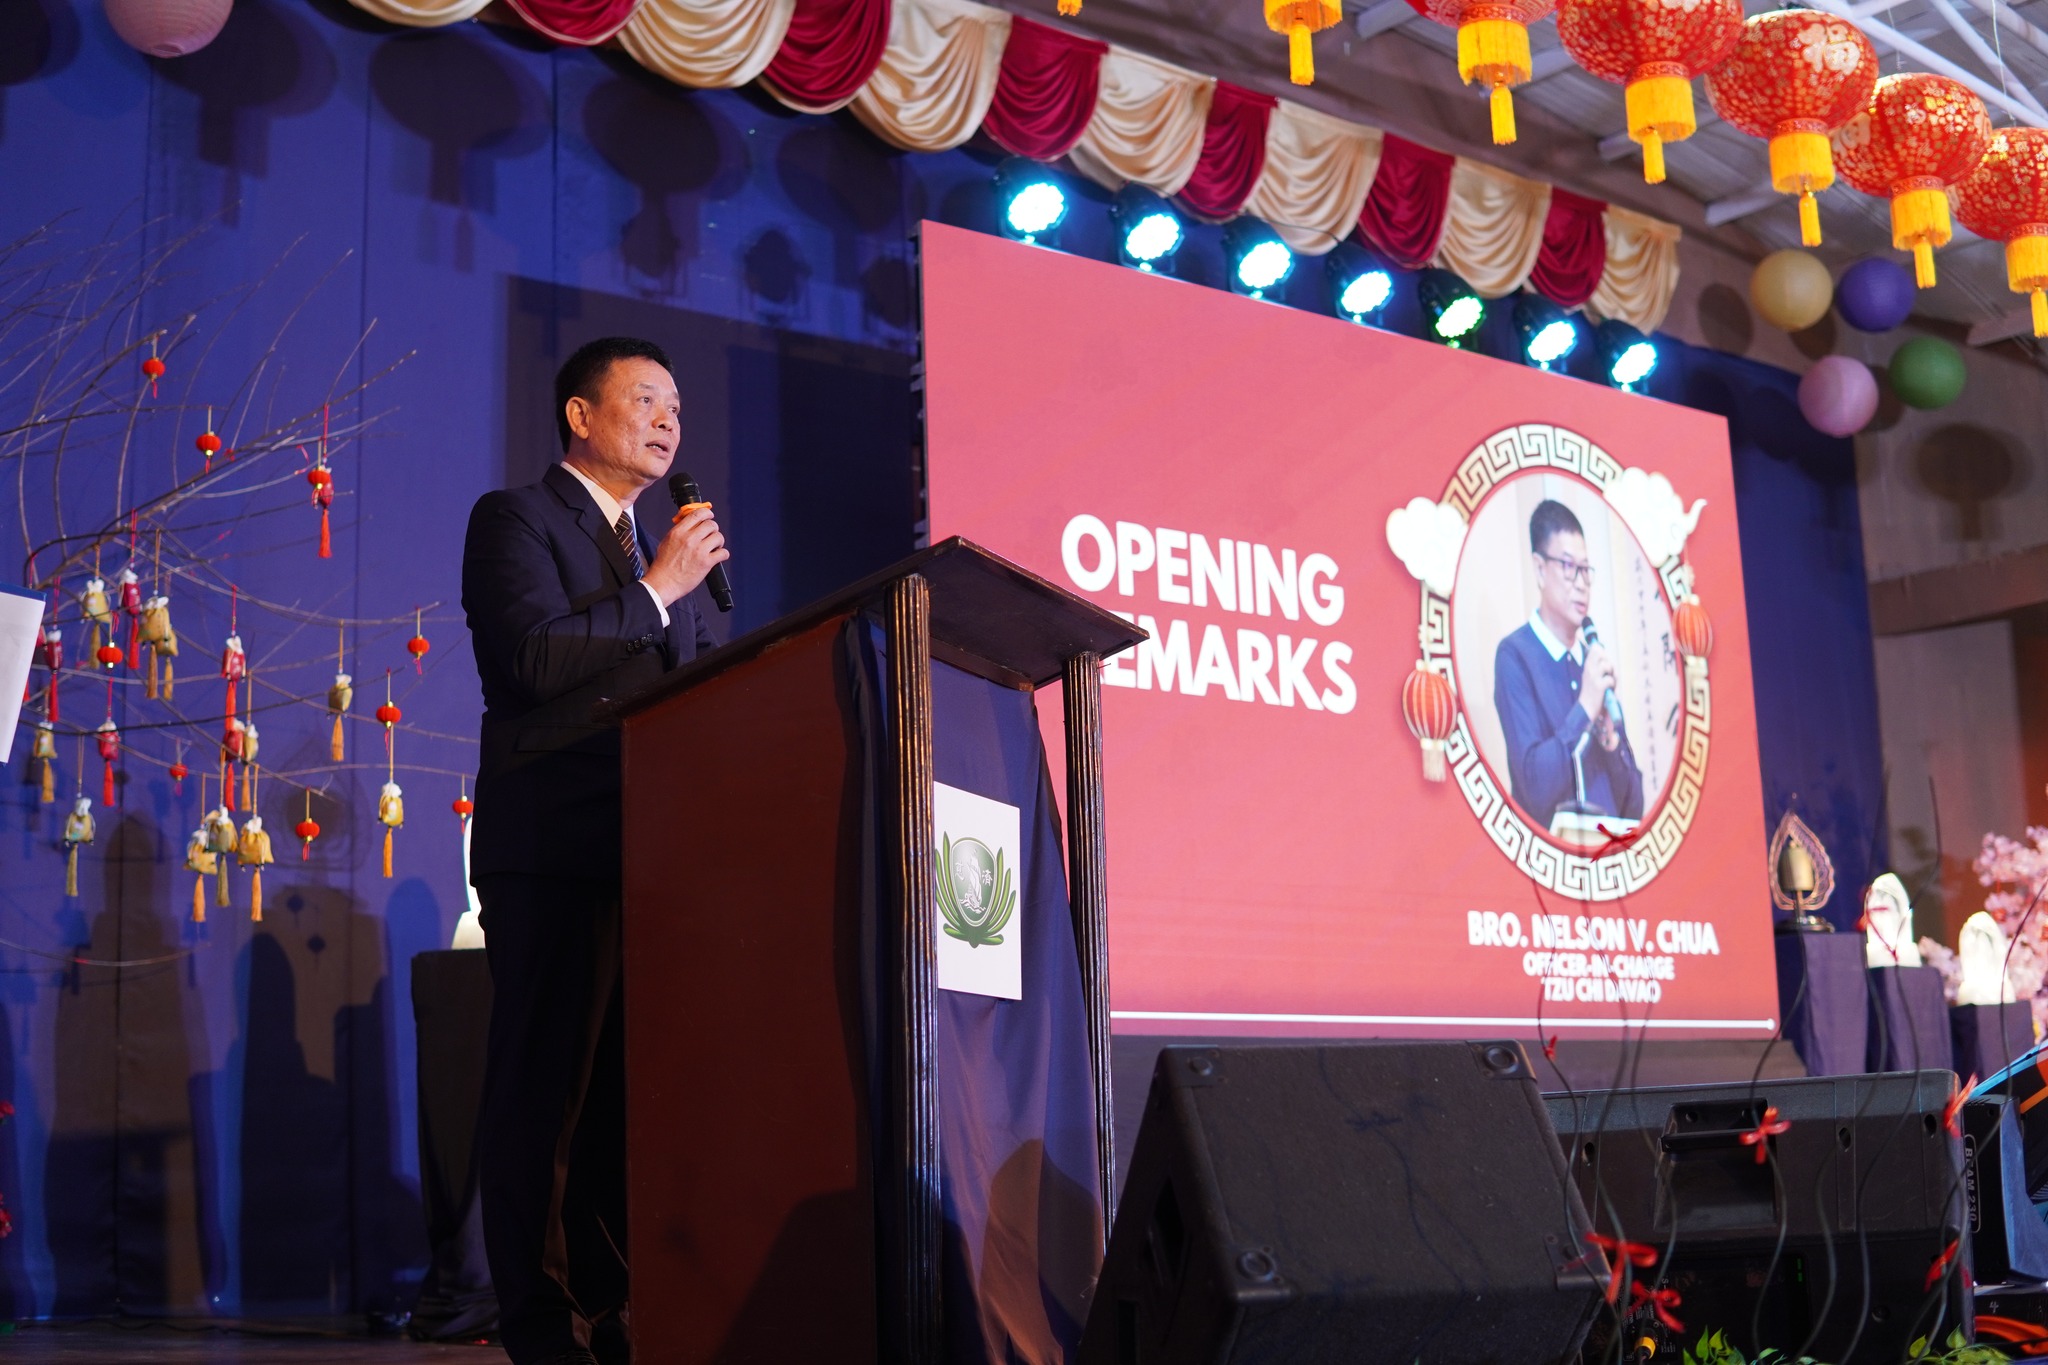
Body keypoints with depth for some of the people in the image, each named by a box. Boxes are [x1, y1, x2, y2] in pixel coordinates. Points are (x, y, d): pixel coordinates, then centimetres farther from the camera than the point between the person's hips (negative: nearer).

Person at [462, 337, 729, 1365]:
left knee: (628, 1089, 7)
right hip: (551, 847, -7)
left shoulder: (665, 549, 24)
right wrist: (656, 592, -8)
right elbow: (531, 658, -13)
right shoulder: (514, 519, 2)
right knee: (543, 1087, -4)